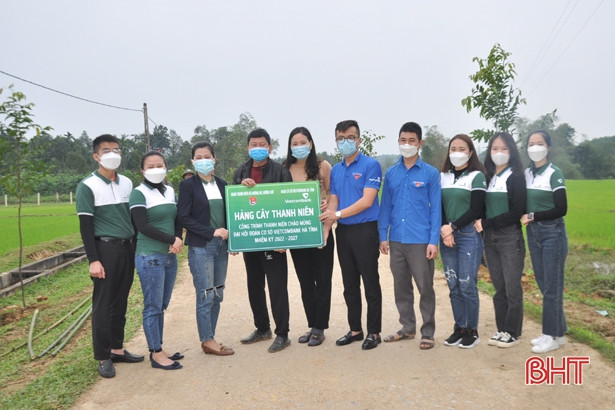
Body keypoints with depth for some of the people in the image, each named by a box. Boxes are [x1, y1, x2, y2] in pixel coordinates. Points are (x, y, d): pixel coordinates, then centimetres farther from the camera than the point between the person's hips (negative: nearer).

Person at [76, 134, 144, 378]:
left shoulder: (127, 183, 10)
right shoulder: (88, 186, -5)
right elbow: (86, 226, -8)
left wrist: (136, 248, 12)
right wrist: (93, 260, -14)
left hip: (128, 249, 5)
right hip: (105, 249, -5)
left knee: (121, 302, 12)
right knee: (103, 304, 1)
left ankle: (117, 349, 23)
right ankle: (103, 357, 12)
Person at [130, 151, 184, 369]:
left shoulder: (170, 191, 12)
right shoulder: (139, 193, -6)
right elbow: (142, 225, -15)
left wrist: (178, 239, -7)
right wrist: (171, 240, -15)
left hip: (170, 256, 6)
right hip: (150, 257, -6)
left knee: (162, 305, 13)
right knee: (153, 306, 1)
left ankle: (158, 349, 25)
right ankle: (156, 354, 12)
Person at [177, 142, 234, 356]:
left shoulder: (222, 184, 11)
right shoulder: (188, 185, -4)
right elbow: (183, 217, -9)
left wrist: (230, 237, 0)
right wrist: (212, 232, -14)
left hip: (221, 246, 5)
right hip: (200, 248, -5)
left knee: (217, 296, 9)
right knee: (205, 296, -2)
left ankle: (210, 338, 21)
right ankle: (207, 341, 12)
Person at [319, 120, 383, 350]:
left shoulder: (370, 165, -7)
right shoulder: (335, 170, 13)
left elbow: (367, 200, -15)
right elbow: (333, 202, 9)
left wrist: (338, 214, -20)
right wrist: (326, 224, -9)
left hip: (365, 230, -6)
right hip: (342, 232, 6)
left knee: (370, 283, 2)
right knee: (349, 284, 13)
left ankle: (373, 332, 15)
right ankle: (355, 329, 26)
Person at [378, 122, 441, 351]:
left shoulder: (430, 173, -2)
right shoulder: (390, 173, 7)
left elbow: (436, 209, -4)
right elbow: (386, 206, 9)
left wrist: (434, 241, -9)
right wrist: (383, 236, 3)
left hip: (421, 241, -4)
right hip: (396, 240, 4)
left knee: (425, 288, 6)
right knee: (401, 287, 14)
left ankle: (427, 333, 20)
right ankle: (407, 328, 30)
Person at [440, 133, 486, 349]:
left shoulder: (477, 176, -2)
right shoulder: (442, 176, 11)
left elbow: (476, 210, -9)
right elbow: (438, 207, 8)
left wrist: (452, 227, -13)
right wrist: (444, 230, -7)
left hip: (469, 236, -4)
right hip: (446, 236, 4)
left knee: (467, 285, -3)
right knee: (453, 286, 8)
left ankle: (472, 331, 12)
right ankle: (459, 328, 20)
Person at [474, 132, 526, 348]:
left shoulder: (516, 178, -3)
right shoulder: (486, 178, 11)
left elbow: (517, 212, -11)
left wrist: (487, 223, -14)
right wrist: (481, 223, -7)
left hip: (510, 237, -4)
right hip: (490, 238, 5)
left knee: (512, 287, 0)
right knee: (498, 287, 10)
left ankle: (513, 332, 13)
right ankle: (501, 329, 20)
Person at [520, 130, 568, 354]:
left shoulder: (554, 174, -9)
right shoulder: (526, 173, 8)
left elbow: (561, 209, -13)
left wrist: (533, 216, -14)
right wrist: (524, 217, -3)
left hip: (552, 233, -6)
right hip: (533, 233, 6)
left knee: (552, 285, -1)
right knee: (543, 284, 11)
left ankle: (553, 335, 11)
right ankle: (557, 330, 23)